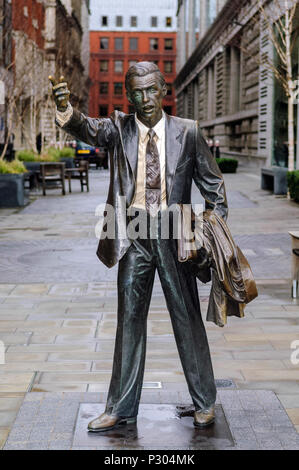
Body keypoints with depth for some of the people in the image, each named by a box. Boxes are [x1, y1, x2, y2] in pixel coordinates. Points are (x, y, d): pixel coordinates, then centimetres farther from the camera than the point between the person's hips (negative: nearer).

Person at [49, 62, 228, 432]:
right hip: (133, 238, 1)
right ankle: (121, 408, 19)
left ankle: (204, 402, 23)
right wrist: (65, 110, -41)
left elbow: (212, 183, 7)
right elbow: (88, 129, -19)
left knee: (187, 318, 7)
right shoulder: (119, 129, 2)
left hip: (173, 235, -1)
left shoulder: (187, 132, 0)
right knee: (129, 319, 9)